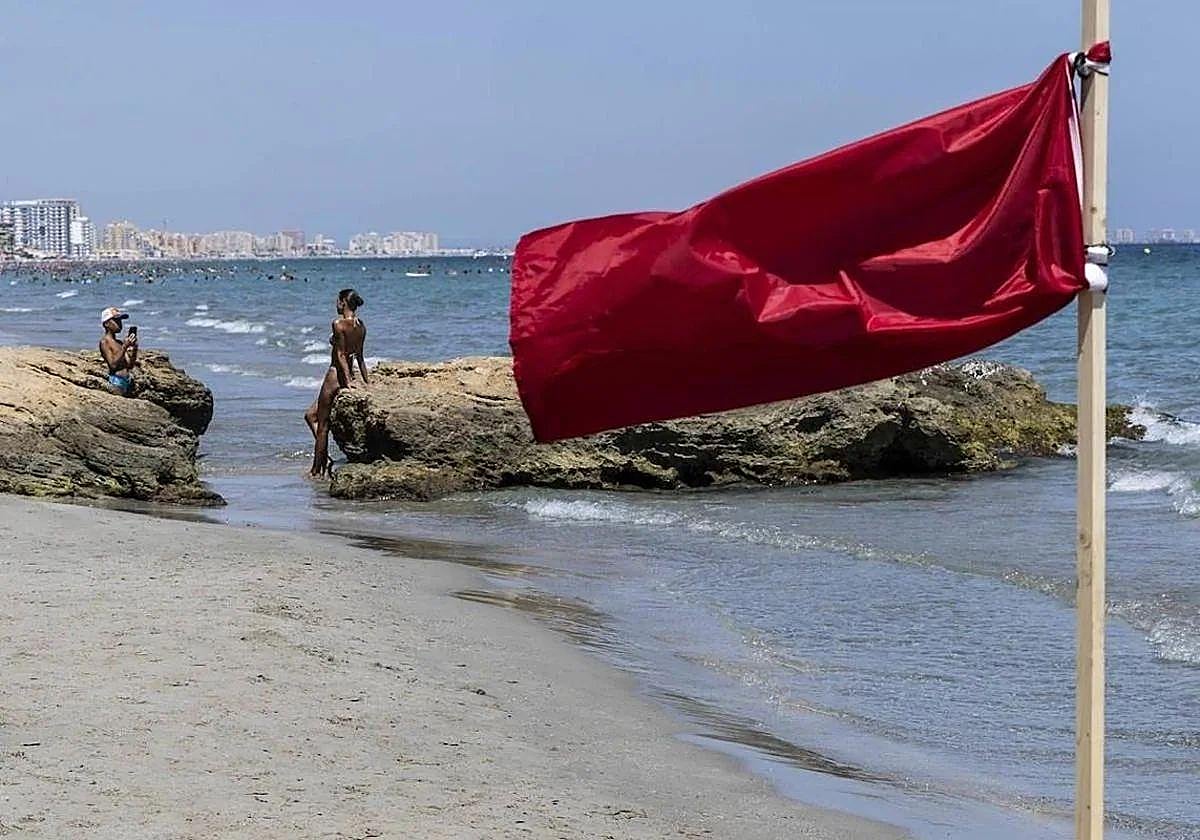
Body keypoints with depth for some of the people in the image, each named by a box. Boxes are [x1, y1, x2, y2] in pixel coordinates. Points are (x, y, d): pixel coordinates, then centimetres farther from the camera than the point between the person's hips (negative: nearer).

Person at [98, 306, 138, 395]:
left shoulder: (120, 343, 18)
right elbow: (113, 365, -14)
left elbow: (129, 365, 14)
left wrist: (134, 349, 0)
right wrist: (124, 347, -18)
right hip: (116, 380, -7)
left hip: (128, 381, 7)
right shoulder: (105, 341, -3)